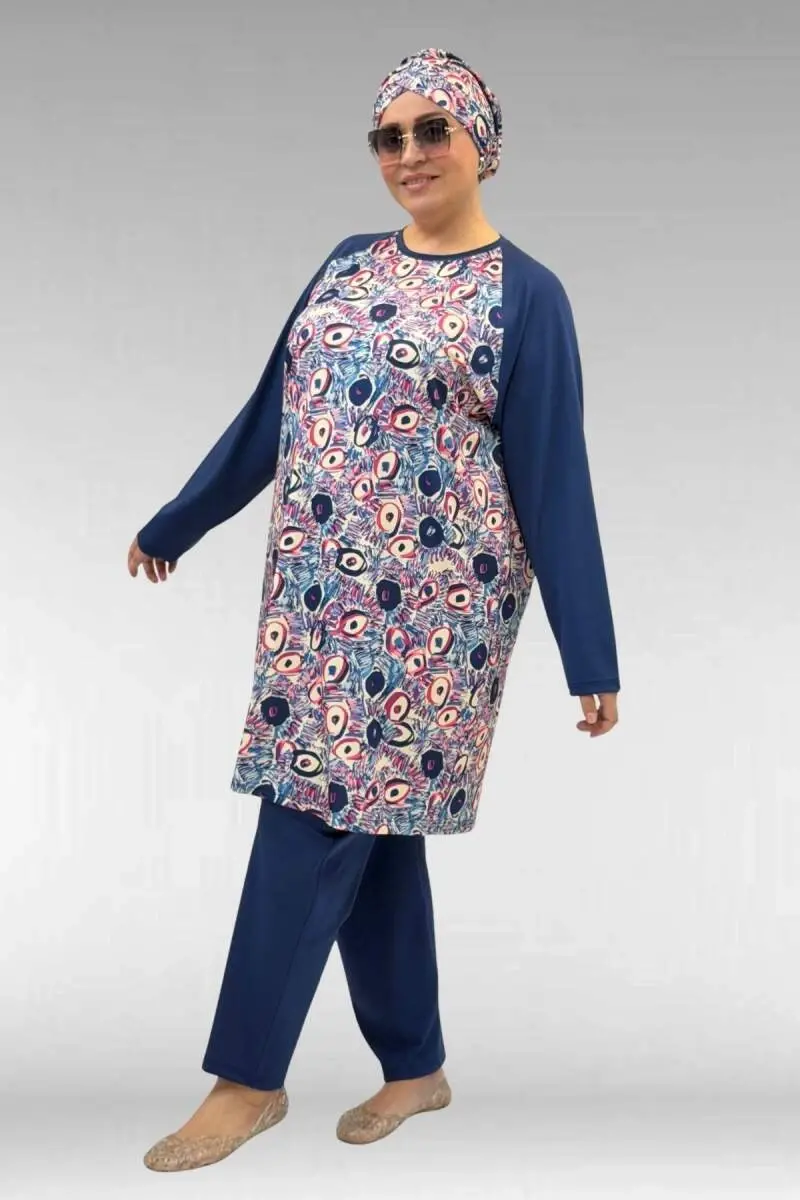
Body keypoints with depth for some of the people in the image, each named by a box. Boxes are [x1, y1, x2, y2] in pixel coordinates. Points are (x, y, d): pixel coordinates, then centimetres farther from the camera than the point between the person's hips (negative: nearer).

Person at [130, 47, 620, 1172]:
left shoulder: (525, 294, -4)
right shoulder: (348, 263, 13)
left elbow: (554, 481, -7)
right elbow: (268, 414, 19)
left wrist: (592, 658, -9)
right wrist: (175, 524, 23)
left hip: (429, 601, -6)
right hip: (321, 590, 6)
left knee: (315, 818, -7)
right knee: (362, 821, 10)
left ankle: (248, 1077, 5)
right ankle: (415, 1064, 24)